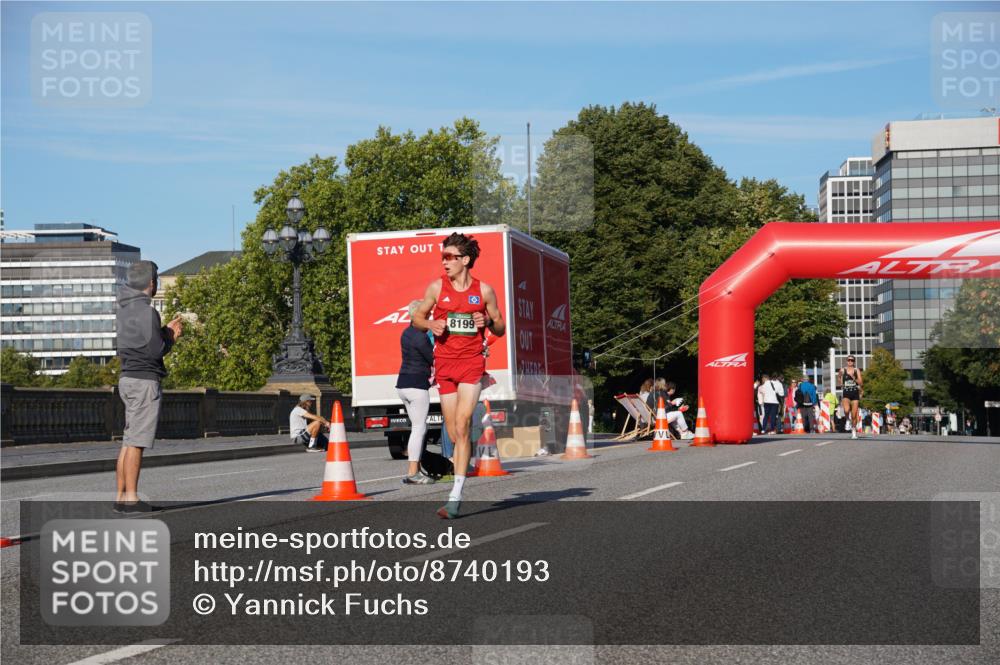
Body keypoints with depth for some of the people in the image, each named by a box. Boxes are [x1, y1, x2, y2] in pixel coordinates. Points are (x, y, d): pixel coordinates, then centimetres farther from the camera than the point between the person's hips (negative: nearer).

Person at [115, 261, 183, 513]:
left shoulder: (125, 309, 14)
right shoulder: (146, 311, -15)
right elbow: (156, 350, -16)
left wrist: (166, 330, 14)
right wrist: (171, 337, 2)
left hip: (128, 378, 9)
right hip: (144, 380, -9)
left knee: (128, 441, 11)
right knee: (137, 442, -7)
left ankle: (121, 496, 13)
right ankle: (131, 498, -6)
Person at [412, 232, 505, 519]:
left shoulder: (484, 290, 2)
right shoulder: (436, 287, 4)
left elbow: (500, 329, 11)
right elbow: (417, 317, 14)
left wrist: (487, 321, -10)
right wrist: (431, 325, -8)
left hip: (472, 363, -2)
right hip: (444, 364, 2)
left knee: (461, 428, -14)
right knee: (453, 434, 5)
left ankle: (455, 498, -17)